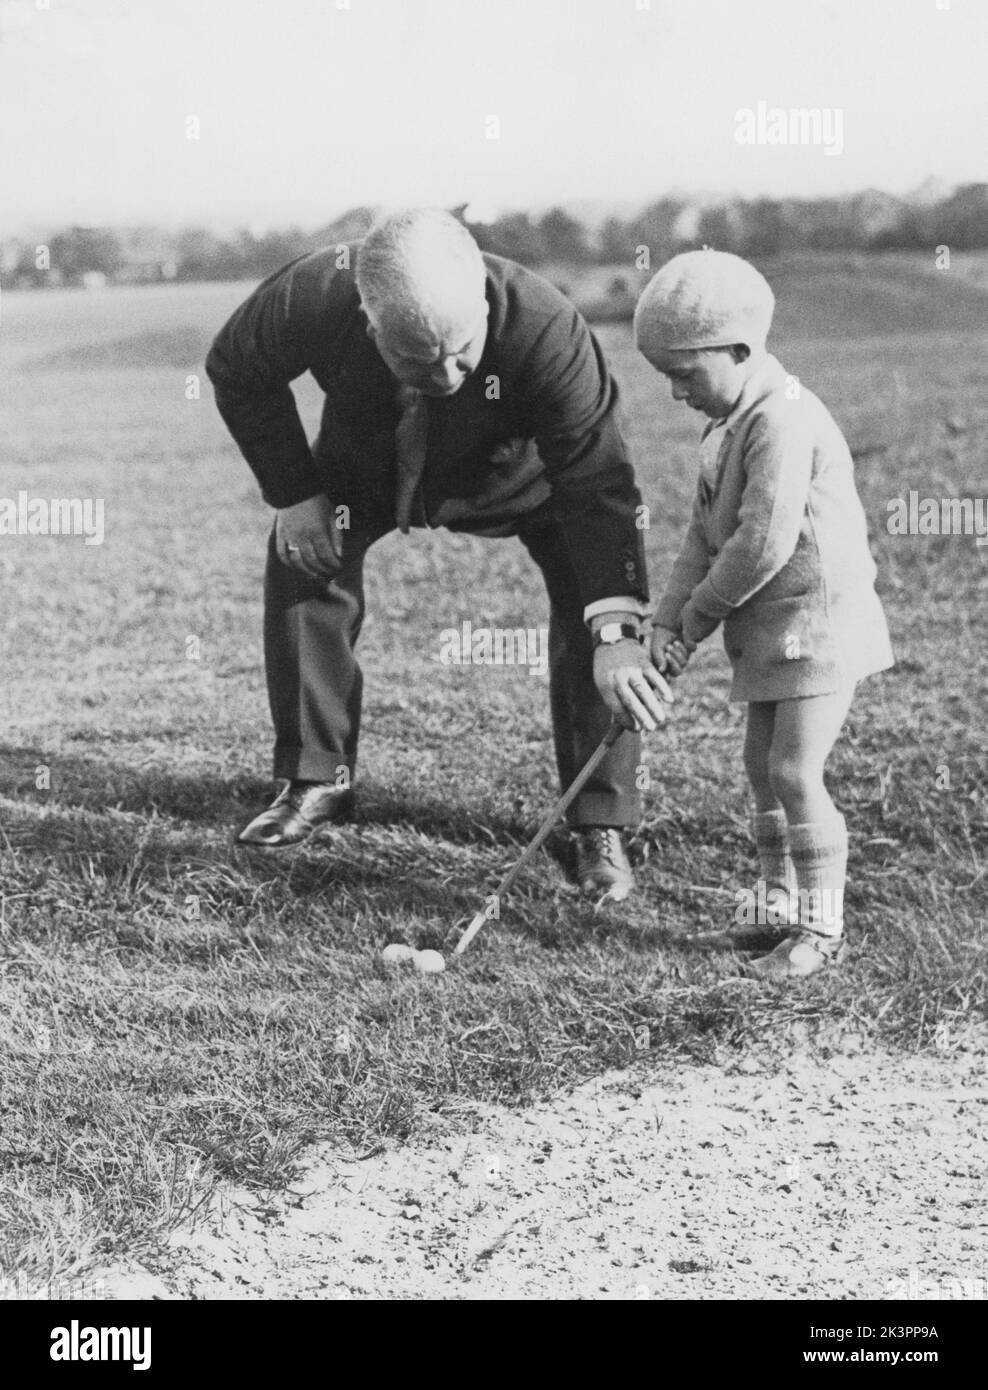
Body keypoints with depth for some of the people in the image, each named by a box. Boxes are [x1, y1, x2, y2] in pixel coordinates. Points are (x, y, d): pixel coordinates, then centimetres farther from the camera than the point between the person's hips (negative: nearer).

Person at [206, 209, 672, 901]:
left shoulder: (544, 327, -44)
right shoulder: (309, 299, -38)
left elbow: (595, 480, -42)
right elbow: (237, 374, -15)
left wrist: (615, 635, -50)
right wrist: (295, 495, -19)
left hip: (515, 478, -2)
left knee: (593, 600, -19)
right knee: (299, 564, -11)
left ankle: (601, 824, -8)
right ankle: (316, 781, 8)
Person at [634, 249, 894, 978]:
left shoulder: (783, 420, -20)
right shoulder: (733, 424, 12)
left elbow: (764, 543, -24)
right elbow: (706, 532, 11)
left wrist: (698, 618, -12)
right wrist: (668, 620, 0)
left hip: (819, 622, -10)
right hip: (773, 631, 10)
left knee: (795, 770, -9)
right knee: (764, 767, 13)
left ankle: (822, 926, 1)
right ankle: (780, 910, 23)